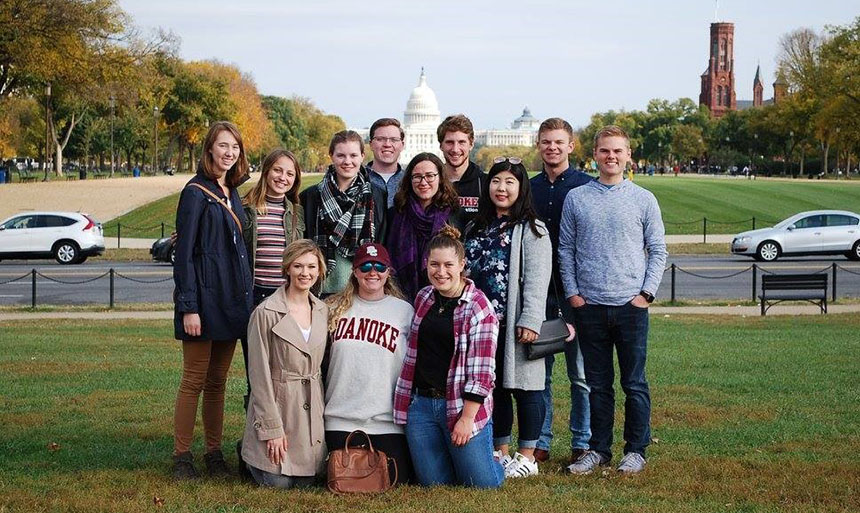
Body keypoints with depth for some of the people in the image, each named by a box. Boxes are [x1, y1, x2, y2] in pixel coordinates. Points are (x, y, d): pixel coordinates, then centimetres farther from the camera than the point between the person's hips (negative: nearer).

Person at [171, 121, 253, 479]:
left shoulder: (231, 193, 15)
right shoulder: (196, 192, -7)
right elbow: (184, 253, -11)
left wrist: (244, 296, 14)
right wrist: (188, 307, -16)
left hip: (231, 299, 7)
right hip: (205, 298, -7)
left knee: (218, 380, 11)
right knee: (195, 380, -3)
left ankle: (214, 453, 17)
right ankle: (181, 456, 4)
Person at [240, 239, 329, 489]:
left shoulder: (323, 311, 7)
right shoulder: (266, 313, -11)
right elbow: (260, 374, -12)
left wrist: (323, 410, 6)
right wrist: (272, 428, -14)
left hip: (312, 409, 5)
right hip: (277, 405, -5)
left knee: (306, 482, 5)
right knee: (278, 483, -5)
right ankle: (248, 457, 27)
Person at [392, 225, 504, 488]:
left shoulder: (478, 307, -11)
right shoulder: (423, 298, 7)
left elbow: (481, 371, -14)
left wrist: (466, 418, -17)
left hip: (462, 406, -5)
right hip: (421, 404, 5)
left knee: (481, 482, -2)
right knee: (433, 482, 6)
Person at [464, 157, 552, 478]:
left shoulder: (532, 230, -4)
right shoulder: (476, 229, 16)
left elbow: (537, 279, -12)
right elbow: (467, 272, 20)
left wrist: (530, 321, -19)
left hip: (517, 324, -6)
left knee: (524, 387, 0)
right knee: (493, 388, 12)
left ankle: (527, 457, 9)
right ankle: (500, 452, 23)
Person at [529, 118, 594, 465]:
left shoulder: (587, 187, -1)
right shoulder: (529, 189, 11)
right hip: (538, 292, 4)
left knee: (580, 373, 3)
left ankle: (582, 443, 12)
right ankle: (539, 443, 14)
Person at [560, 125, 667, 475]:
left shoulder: (644, 200, 5)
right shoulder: (576, 198, 6)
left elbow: (658, 250, 7)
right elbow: (566, 249, 9)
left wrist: (646, 293, -3)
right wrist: (572, 293, 0)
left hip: (631, 305, -1)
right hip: (589, 305, 1)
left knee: (634, 383, 3)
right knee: (597, 384, 8)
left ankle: (636, 450, 14)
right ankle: (598, 449, 18)